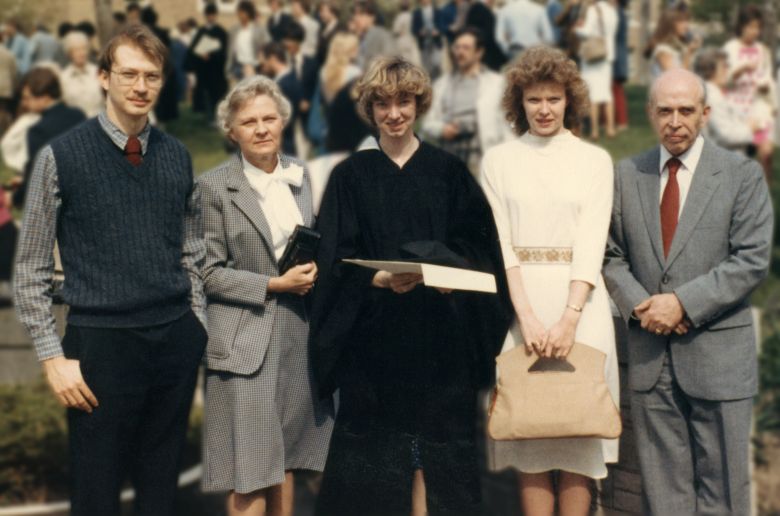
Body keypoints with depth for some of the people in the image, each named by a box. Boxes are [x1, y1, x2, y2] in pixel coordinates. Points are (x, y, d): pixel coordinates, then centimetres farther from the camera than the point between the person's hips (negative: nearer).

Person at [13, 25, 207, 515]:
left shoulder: (177, 157, 7)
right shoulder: (62, 157, -5)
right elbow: (30, 274, -3)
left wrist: (199, 333, 10)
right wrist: (54, 358, -7)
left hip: (177, 342, 4)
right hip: (103, 343, -3)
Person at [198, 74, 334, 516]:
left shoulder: (300, 174, 10)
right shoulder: (215, 187, -8)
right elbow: (208, 272, -9)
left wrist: (313, 272, 0)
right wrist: (273, 285, -16)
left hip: (298, 333, 5)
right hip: (246, 339, -5)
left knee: (285, 460, 13)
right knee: (250, 472, -4)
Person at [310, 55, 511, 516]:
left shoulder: (449, 171, 8)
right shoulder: (351, 175, 6)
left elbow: (476, 247, 6)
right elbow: (338, 259, 0)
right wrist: (380, 279, -19)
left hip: (440, 332, 1)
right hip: (374, 332, 0)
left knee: (434, 439, 0)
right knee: (378, 445, 0)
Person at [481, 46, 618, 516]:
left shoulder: (595, 160, 6)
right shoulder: (499, 160, 7)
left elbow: (592, 244, -3)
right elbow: (498, 243, 0)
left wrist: (569, 318, -15)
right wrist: (528, 316, -13)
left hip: (579, 301, 0)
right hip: (518, 301, 0)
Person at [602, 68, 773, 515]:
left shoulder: (743, 175, -2)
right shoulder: (628, 175, 9)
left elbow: (752, 260, -9)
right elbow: (613, 255, 10)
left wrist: (684, 303, -16)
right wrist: (638, 305, -8)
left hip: (719, 355, -3)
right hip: (651, 355, 3)